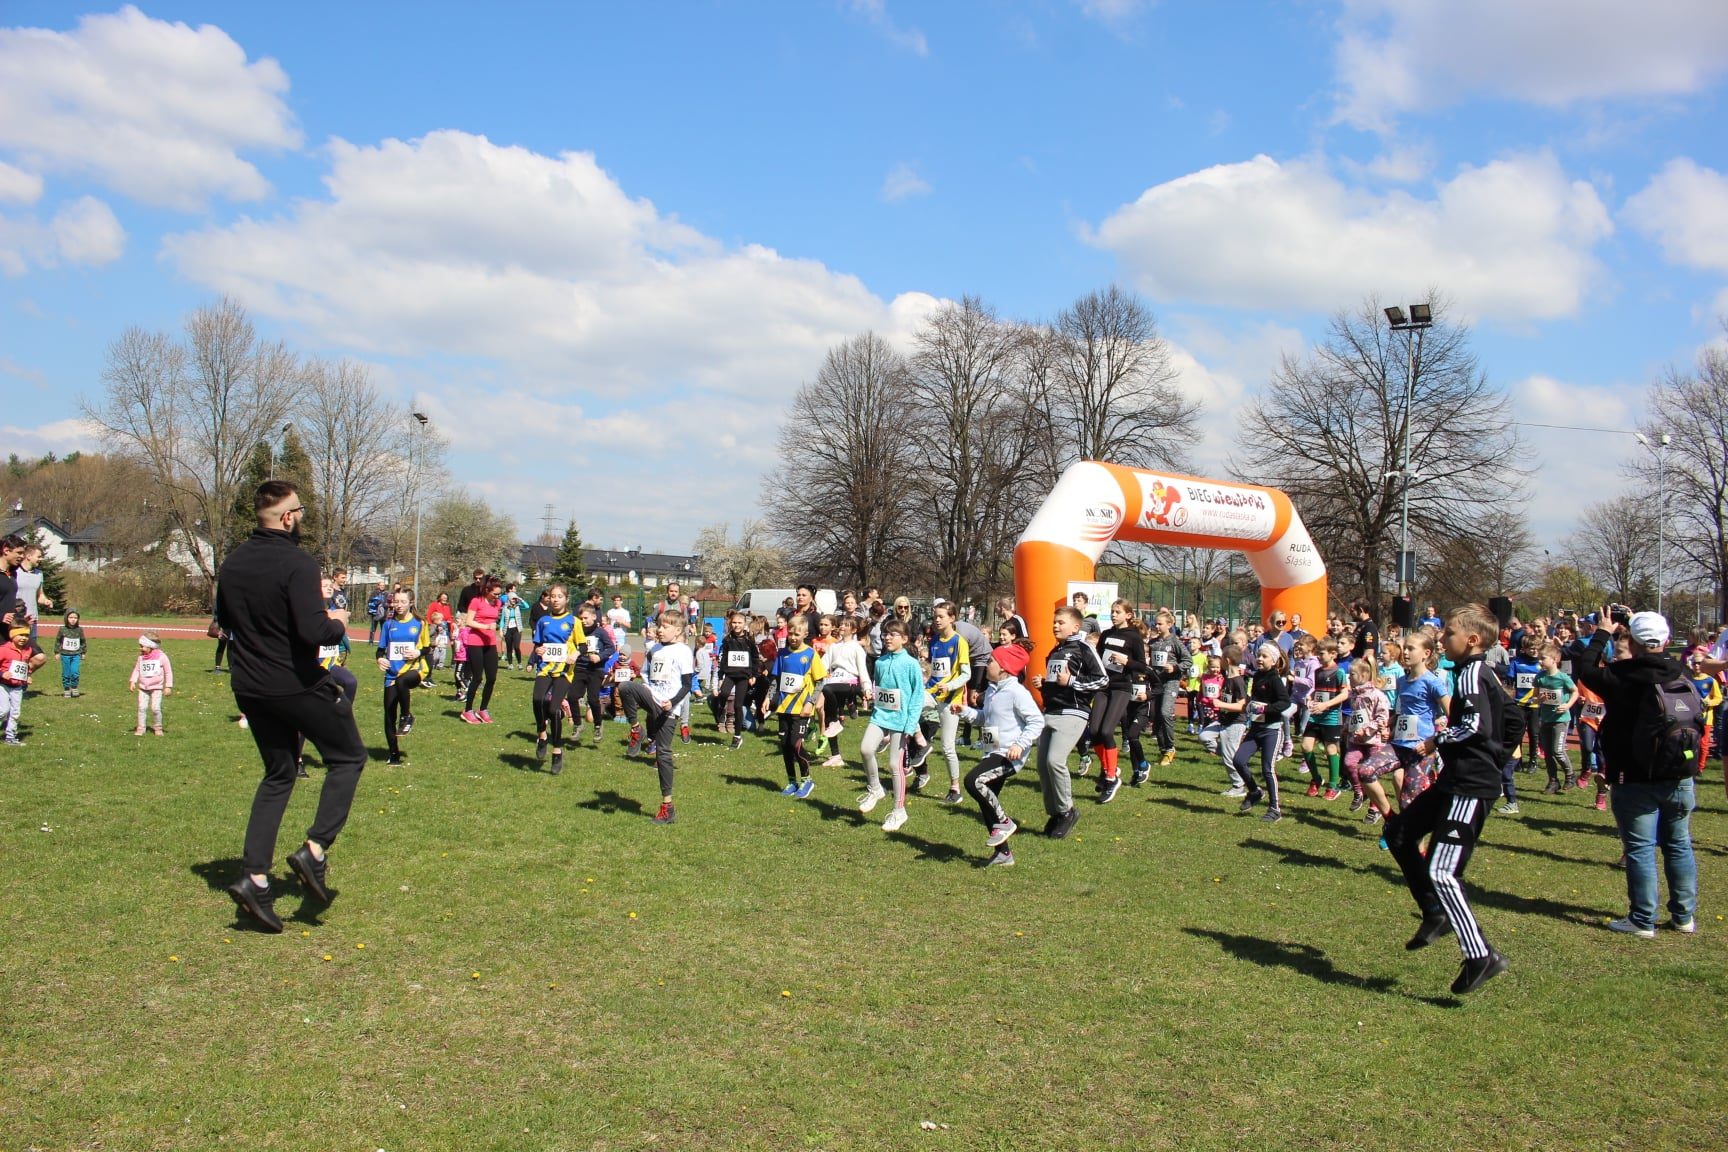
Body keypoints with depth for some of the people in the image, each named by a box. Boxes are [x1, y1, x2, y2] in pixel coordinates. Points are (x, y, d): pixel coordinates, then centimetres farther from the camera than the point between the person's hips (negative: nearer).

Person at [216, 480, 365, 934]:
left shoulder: (233, 562, 5)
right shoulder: (297, 564, -20)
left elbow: (224, 619, 18)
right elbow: (314, 632, -27)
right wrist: (337, 623, -7)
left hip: (250, 688, 7)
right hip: (298, 686, -7)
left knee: (277, 775, 18)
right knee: (348, 757, 13)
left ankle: (254, 878, 10)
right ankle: (315, 850, 0)